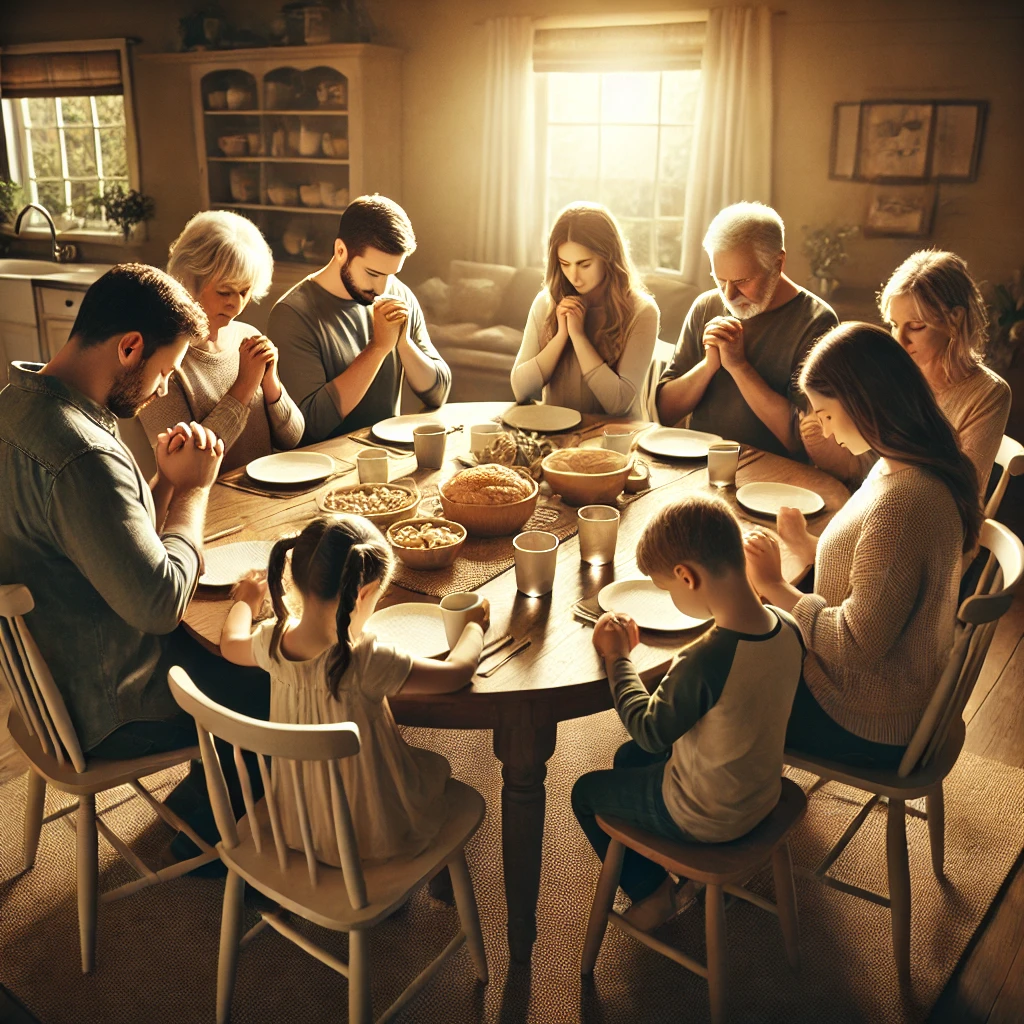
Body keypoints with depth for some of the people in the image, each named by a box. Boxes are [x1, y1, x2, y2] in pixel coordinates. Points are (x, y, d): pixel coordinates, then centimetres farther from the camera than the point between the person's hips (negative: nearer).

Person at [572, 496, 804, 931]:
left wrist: (617, 656, -10)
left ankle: (651, 892, 28)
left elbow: (649, 730, -20)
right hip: (763, 795, 7)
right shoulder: (788, 629, -16)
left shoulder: (703, 662, -39)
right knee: (629, 757, 27)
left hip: (705, 819, -7)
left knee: (586, 793, 15)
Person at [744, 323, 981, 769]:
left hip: (868, 726, -9)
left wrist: (776, 588, -19)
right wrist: (808, 546, 0)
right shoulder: (912, 469, -2)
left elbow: (857, 646, -28)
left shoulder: (899, 507, -33)